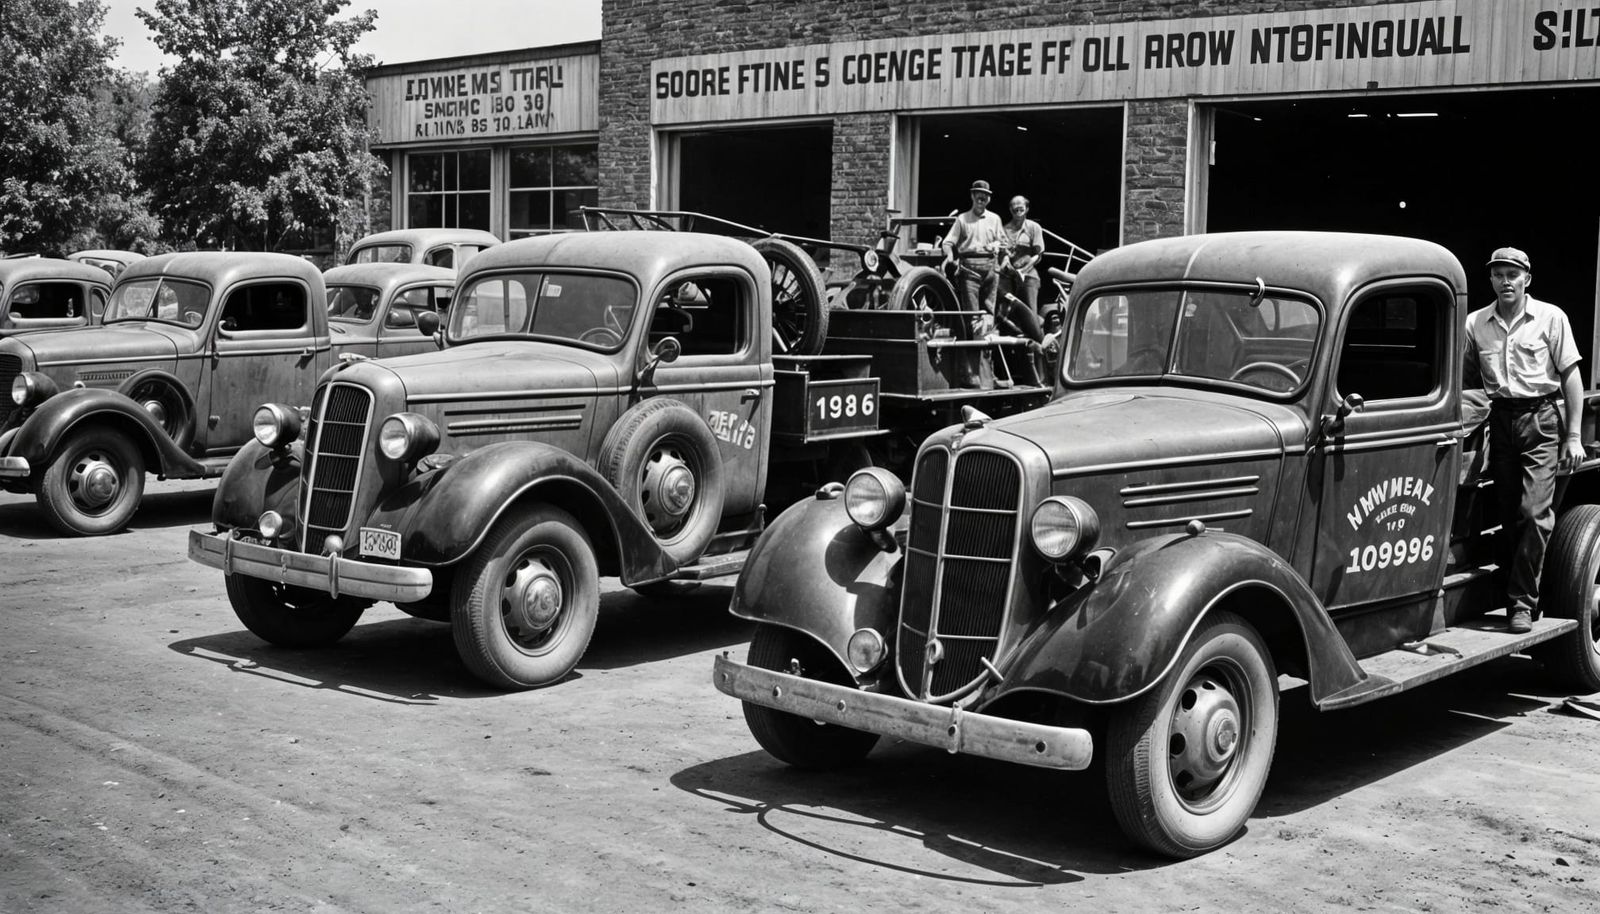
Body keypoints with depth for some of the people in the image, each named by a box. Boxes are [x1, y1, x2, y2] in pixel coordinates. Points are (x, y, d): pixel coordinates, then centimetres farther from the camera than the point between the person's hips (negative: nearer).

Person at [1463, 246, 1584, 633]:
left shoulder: (1550, 317, 0)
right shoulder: (1475, 323, 7)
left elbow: (1570, 375, 1)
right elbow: (1462, 374, 15)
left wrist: (1574, 437, -3)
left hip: (1542, 418, -3)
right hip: (1501, 421, 3)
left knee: (1534, 512, -11)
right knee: (1510, 515, 6)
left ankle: (1521, 602, -7)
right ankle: (1520, 595, 15)